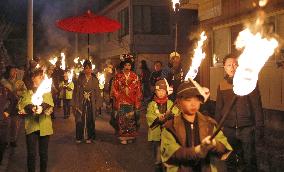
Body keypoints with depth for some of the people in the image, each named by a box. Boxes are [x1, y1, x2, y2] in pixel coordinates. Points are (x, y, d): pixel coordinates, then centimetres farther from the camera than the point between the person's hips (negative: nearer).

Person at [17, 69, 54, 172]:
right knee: (31, 153, -3)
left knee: (44, 153, 7)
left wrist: (42, 107, -29)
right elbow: (24, 104, -8)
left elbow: (49, 103, -7)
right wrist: (32, 108, -30)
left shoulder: (47, 92, 13)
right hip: (31, 125, -1)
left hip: (44, 126, 1)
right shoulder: (28, 92, 11)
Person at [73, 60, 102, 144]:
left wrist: (98, 104, 0)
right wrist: (76, 104, -7)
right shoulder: (80, 79, 0)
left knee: (90, 120, 5)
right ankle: (79, 137, 13)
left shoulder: (94, 79, 4)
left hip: (91, 103, 1)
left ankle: (89, 137, 16)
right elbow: (76, 91, -1)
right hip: (81, 103, -1)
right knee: (80, 120, 1)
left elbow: (97, 92, 5)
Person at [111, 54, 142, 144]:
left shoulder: (134, 76, 6)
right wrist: (118, 98, -4)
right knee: (122, 119, -3)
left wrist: (137, 102, 0)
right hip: (121, 101, -1)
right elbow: (114, 89, 4)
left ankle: (130, 136, 11)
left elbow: (138, 90, 6)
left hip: (132, 102, 1)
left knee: (131, 119, 2)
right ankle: (123, 137, 3)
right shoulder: (118, 76, 4)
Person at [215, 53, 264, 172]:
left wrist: (259, 127, -7)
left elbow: (257, 106, -5)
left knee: (249, 161, 4)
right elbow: (218, 108, 11)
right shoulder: (222, 85, 5)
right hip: (228, 129, 3)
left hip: (246, 128, -3)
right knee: (230, 160, 15)